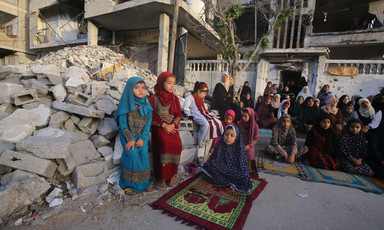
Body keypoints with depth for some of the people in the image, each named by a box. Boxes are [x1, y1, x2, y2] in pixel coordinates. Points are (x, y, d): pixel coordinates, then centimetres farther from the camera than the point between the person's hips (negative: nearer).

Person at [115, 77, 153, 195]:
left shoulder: (146, 105, 5)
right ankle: (130, 184, 0)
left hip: (142, 135, 3)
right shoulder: (126, 104, -4)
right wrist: (130, 139, -12)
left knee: (143, 153, -11)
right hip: (128, 135, -2)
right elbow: (123, 124, -6)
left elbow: (148, 123, 2)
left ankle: (145, 181, 8)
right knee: (132, 154, -17)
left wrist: (142, 138, -8)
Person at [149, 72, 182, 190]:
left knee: (177, 145, -21)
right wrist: (163, 125, -10)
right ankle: (162, 177, -12)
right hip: (159, 128, -3)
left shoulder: (175, 98, 11)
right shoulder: (154, 98, 0)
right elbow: (151, 117, -1)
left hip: (172, 127, 3)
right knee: (164, 145, -26)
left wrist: (173, 125, -10)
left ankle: (172, 174, -2)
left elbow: (178, 115, 9)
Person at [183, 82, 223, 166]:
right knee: (206, 124, -37)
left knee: (218, 122, -9)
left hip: (204, 114, 9)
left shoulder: (201, 99, 31)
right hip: (196, 115, -9)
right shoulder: (190, 97, 3)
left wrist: (207, 113, 19)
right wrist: (190, 115, -10)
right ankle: (201, 145, -23)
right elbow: (185, 107, -5)